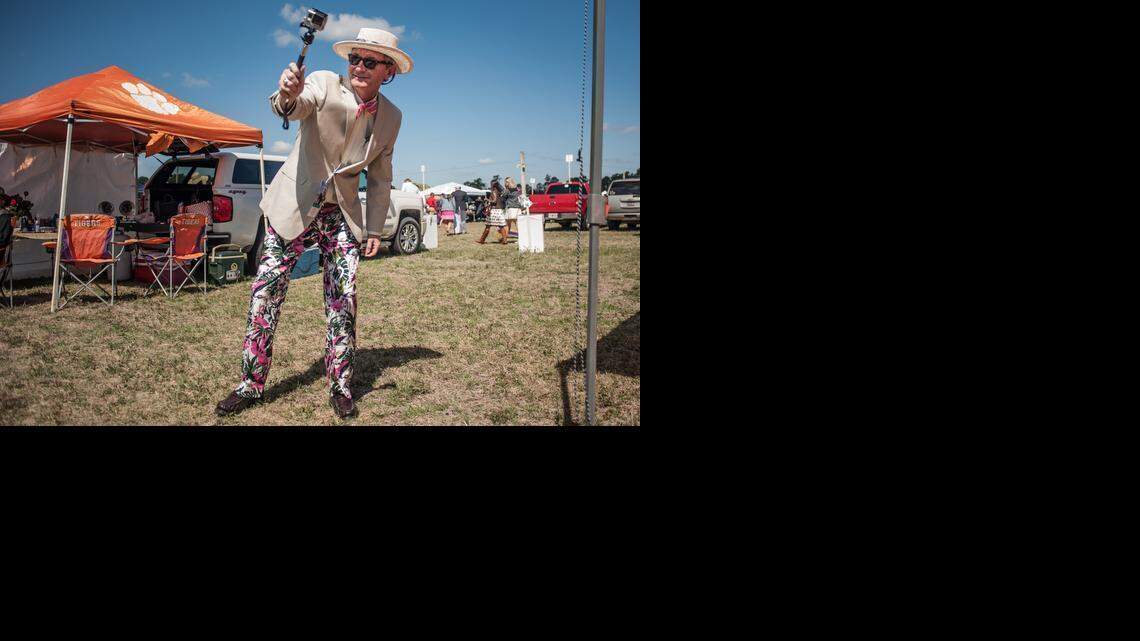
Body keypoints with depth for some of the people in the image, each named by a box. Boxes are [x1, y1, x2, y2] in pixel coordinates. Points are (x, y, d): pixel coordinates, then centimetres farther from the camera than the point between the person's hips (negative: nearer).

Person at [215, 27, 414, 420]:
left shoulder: (391, 117, 2)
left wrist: (375, 229, 7)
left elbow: (379, 179, 11)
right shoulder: (324, 84, -9)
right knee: (265, 293, -3)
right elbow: (296, 108, -32)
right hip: (294, 207, -2)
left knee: (344, 299, -3)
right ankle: (251, 384, 9)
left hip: (342, 215, 3)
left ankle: (340, 386, 9)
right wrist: (287, 96, -56)